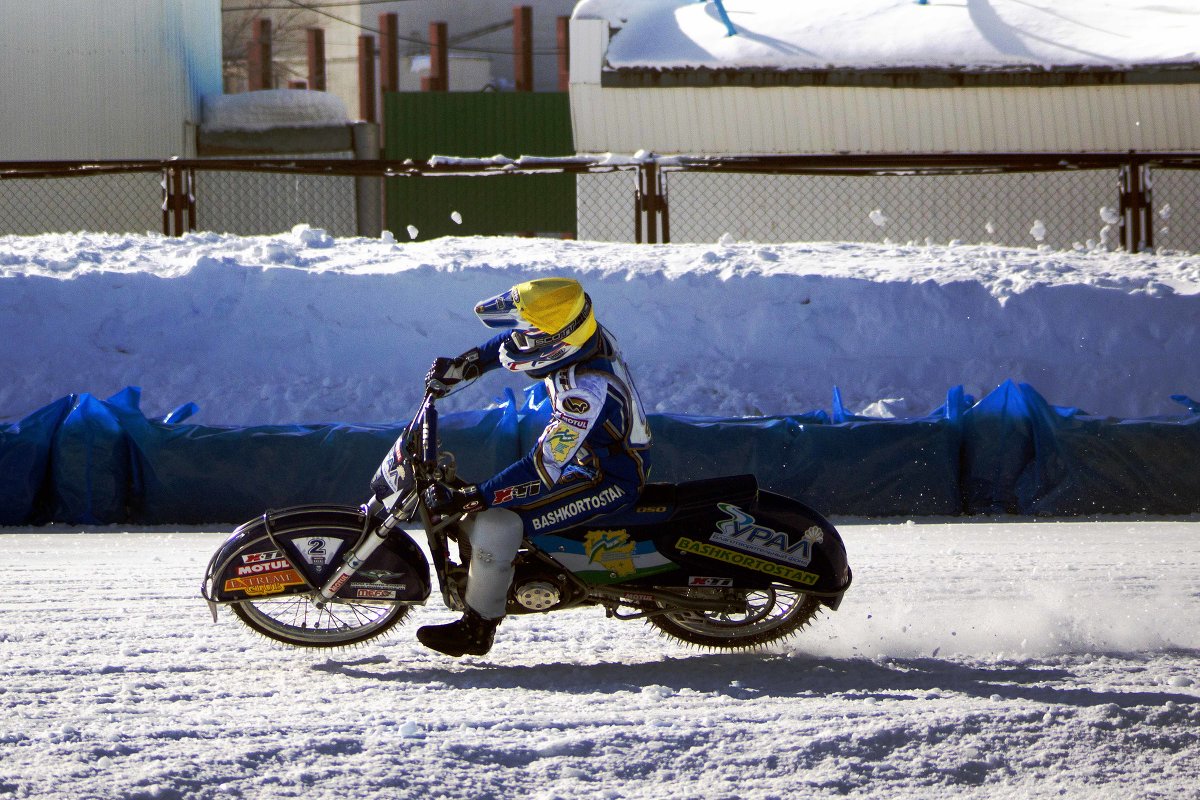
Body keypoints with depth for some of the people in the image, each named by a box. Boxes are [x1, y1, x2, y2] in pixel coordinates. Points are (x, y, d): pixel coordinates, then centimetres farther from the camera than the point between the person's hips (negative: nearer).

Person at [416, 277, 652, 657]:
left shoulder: (586, 393, -37)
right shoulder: (588, 335, -11)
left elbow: (543, 471, -34)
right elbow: (510, 341, 11)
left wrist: (472, 498, -30)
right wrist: (460, 366, 3)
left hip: (608, 482, -10)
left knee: (493, 525, -19)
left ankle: (476, 630, -2)